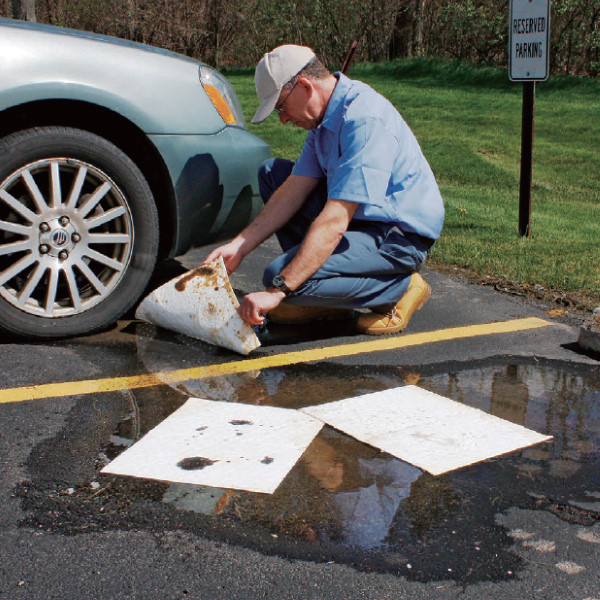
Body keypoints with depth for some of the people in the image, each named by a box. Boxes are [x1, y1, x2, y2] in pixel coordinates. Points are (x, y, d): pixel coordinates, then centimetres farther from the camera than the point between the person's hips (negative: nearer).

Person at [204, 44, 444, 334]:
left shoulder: (364, 119, -26)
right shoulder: (326, 114, 5)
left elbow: (334, 223, -32)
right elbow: (296, 189, 4)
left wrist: (277, 291, -32)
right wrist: (238, 246, -4)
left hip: (401, 236, -10)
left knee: (279, 275, -24)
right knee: (272, 172, 10)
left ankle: (400, 287, -4)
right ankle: (326, 300, 7)